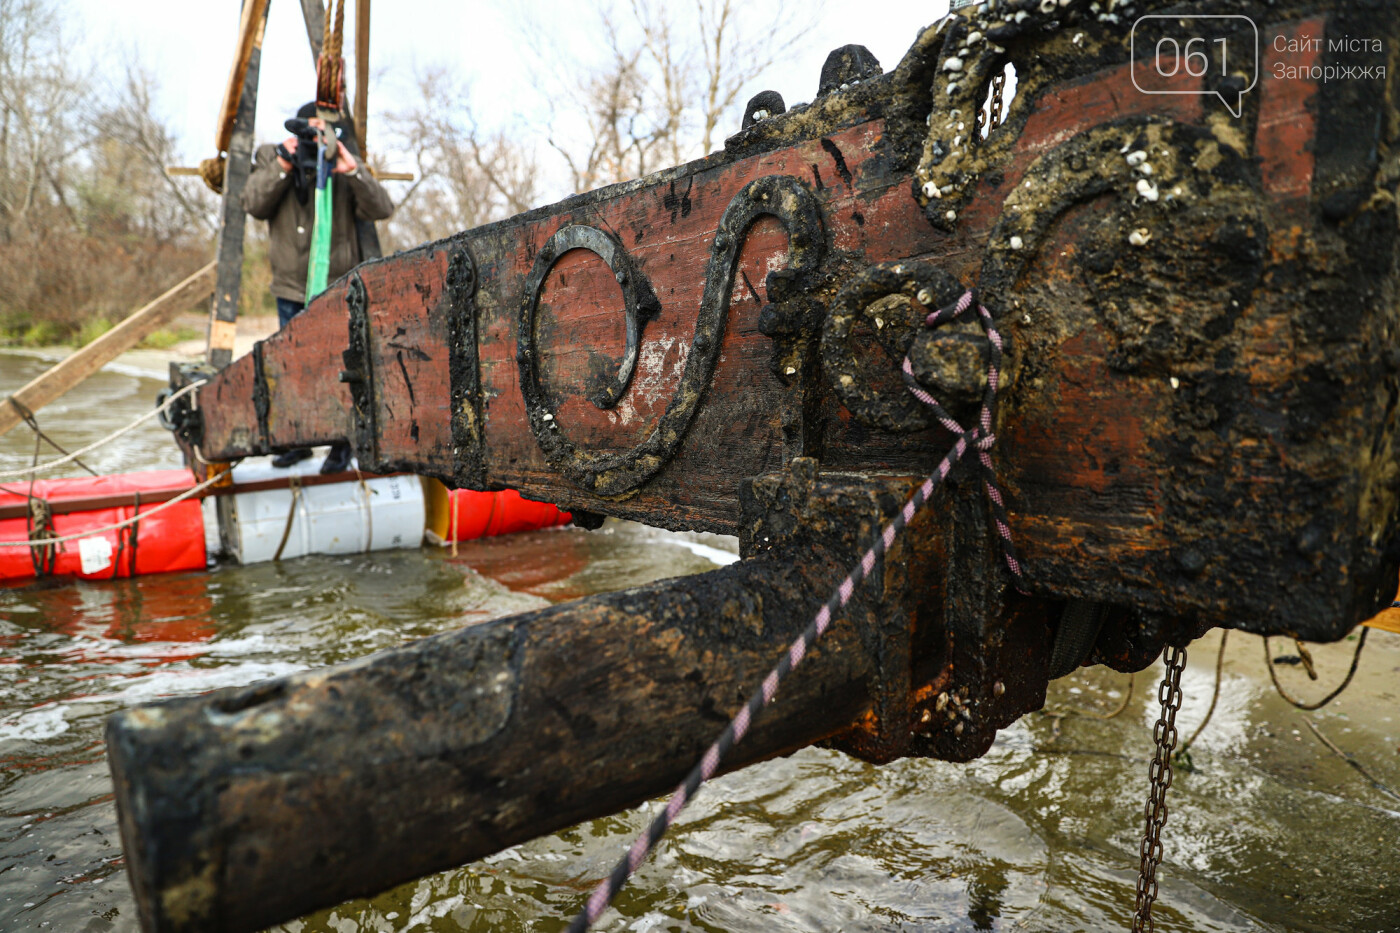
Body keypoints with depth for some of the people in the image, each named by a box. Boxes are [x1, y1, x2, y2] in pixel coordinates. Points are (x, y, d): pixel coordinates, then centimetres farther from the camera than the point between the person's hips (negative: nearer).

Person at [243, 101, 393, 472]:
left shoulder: (346, 165, 1)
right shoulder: (271, 157, 7)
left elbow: (381, 209, -12)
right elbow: (254, 205, -6)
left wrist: (353, 171, -25)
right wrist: (281, 168, -16)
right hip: (290, 289, 3)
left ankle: (341, 444, 12)